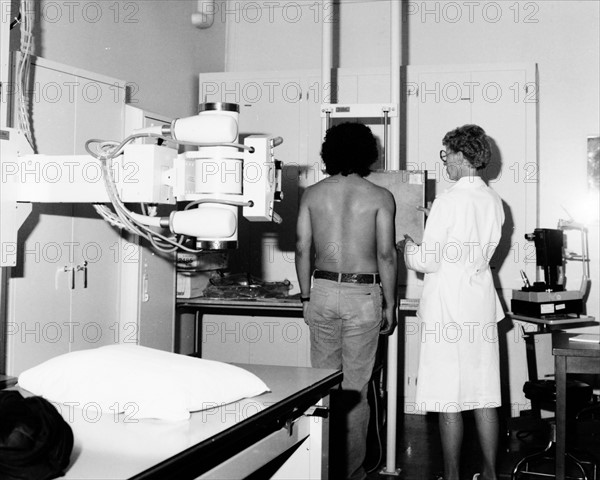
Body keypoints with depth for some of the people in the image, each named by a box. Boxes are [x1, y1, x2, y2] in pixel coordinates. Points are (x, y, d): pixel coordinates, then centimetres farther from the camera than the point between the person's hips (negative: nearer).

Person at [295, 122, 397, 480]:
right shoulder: (379, 197, -4)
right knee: (355, 386, 4)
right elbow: (386, 255, -6)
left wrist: (306, 296, 14)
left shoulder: (312, 194, 4)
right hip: (363, 295, -2)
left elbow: (302, 249, 4)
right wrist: (390, 305, 1)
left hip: (322, 290, 3)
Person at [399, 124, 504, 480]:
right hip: (482, 307, 7)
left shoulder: (448, 202, -14)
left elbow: (428, 261, -13)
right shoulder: (494, 201, 6)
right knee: (485, 397, 12)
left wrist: (407, 246, 8)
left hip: (448, 310, -6)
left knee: (449, 400, 2)